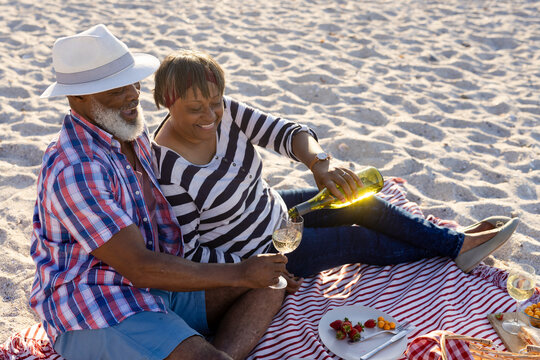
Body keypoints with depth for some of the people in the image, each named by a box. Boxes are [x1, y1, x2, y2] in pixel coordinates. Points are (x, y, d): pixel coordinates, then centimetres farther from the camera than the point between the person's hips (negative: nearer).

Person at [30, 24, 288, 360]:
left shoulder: (133, 134, 7)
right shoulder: (76, 171, -24)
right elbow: (140, 268, -25)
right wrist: (240, 273, -19)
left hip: (154, 287, 9)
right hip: (97, 316, -9)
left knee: (270, 288, -3)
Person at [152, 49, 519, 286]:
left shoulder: (225, 111, -16)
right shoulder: (168, 170, -32)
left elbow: (284, 131, -17)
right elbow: (188, 252, -24)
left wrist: (319, 163, -38)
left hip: (271, 208, 6)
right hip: (252, 253, -6)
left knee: (365, 205, 3)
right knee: (357, 241, 2)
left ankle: (458, 242, 20)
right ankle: (451, 248, 24)